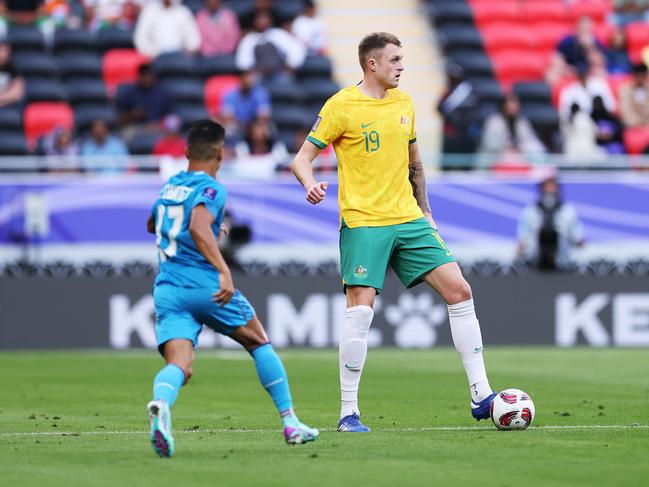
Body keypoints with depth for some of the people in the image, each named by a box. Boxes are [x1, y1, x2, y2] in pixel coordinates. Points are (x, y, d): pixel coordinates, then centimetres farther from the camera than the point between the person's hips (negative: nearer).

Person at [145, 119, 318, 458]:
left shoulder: (169, 187, 18)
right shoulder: (211, 189, -4)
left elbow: (152, 224, 38)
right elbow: (198, 227, -24)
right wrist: (224, 271, -32)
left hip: (166, 288, 5)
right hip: (205, 286, -5)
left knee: (179, 365, -10)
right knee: (259, 344, 17)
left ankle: (160, 404, -46)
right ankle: (290, 424, 18)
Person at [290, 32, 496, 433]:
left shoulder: (404, 103, 11)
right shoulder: (342, 106, -7)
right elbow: (303, 157, -6)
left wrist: (424, 209, 23)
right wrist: (310, 184, -27)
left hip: (408, 219, 6)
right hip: (363, 223, -6)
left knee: (459, 291, -2)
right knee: (361, 311, -13)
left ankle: (481, 396, 3)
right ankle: (349, 412, -1)